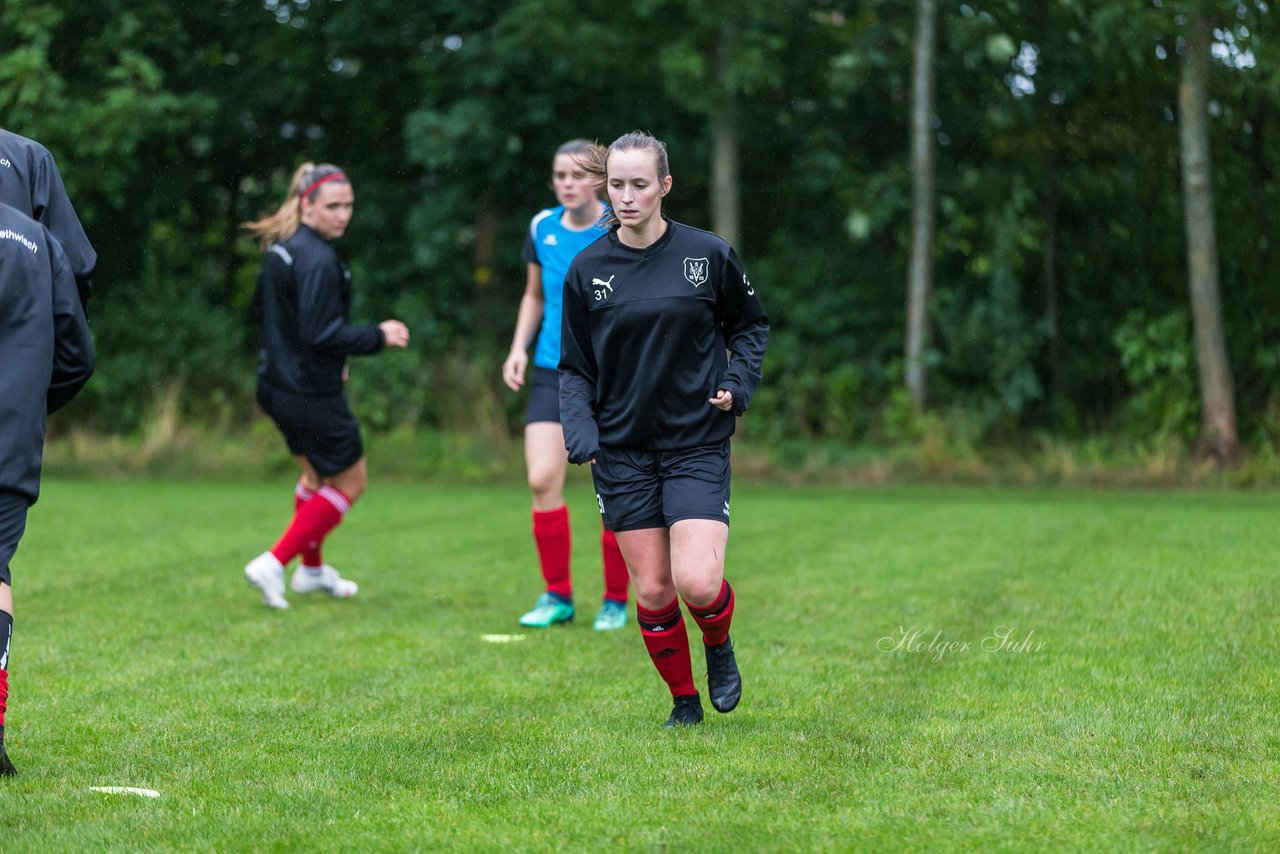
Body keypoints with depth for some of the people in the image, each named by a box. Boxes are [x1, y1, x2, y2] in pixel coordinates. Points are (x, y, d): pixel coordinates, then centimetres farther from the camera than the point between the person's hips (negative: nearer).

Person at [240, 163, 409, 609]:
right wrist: (378, 337, -16)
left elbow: (261, 308, 19)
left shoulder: (280, 248, 6)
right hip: (311, 394, -9)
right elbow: (323, 334, -29)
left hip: (277, 384, 9)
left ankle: (311, 569, 41)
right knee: (349, 482, 7)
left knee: (316, 473, 28)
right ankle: (273, 565, 1)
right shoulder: (318, 261, -24)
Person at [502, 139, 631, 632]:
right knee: (543, 480, -9)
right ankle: (557, 595, 6)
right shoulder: (542, 229, 5)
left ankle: (615, 600, 16)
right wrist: (519, 347, 7)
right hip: (552, 371, 3)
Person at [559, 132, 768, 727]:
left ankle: (719, 646, 19)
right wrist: (579, 429, -11)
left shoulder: (709, 254, -4)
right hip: (623, 449, 2)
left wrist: (738, 383, -4)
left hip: (697, 441, -2)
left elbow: (750, 324, 12)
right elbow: (574, 366, 6)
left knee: (697, 583, -15)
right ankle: (683, 700, 23)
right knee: (651, 590, 1)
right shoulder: (587, 269, -1)